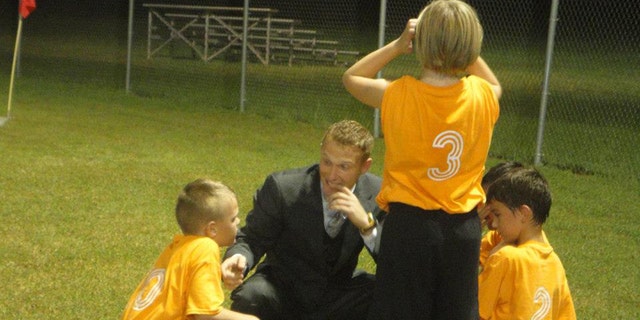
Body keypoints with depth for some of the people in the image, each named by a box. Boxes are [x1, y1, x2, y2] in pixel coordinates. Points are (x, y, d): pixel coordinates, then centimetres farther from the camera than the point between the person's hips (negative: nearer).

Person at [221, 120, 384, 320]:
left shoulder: (377, 194, -12)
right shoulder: (282, 187, -18)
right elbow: (252, 238, -9)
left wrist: (367, 224, -32)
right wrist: (239, 258, -35)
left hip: (339, 293, 2)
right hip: (284, 288, -2)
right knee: (251, 296, -34)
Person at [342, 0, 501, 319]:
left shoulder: (398, 96, -13)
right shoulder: (482, 96, -6)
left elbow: (350, 78, 8)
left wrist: (398, 44, 1)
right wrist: (463, 47, 11)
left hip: (409, 223, -2)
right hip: (464, 227, 3)